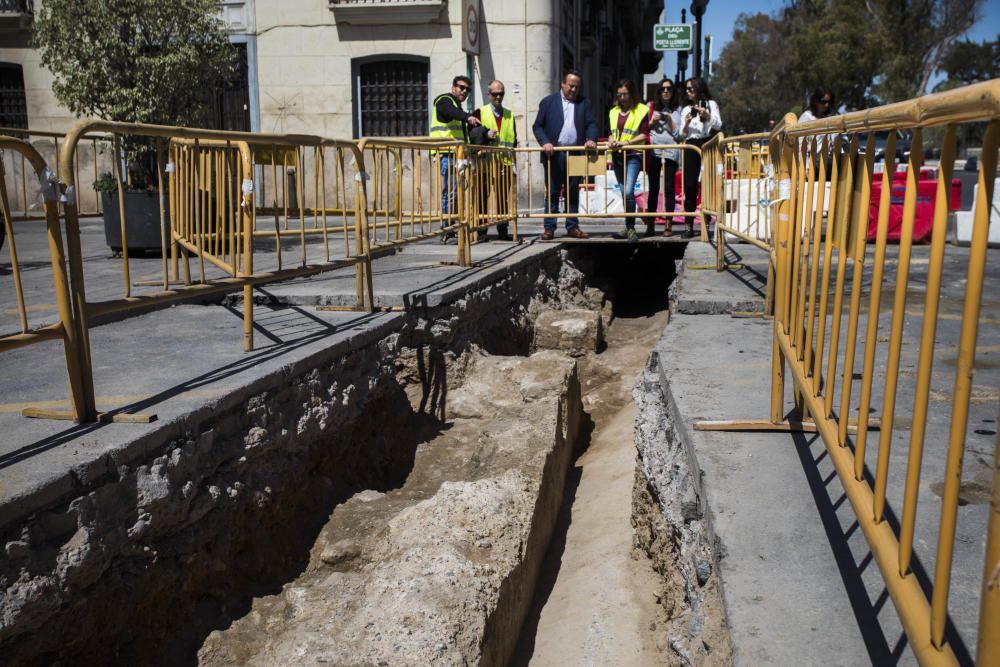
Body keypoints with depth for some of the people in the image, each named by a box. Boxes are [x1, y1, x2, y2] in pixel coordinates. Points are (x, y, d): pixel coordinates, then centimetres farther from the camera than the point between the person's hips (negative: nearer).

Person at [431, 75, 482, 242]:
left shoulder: (457, 106, 28)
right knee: (449, 192, -14)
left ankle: (450, 229, 12)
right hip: (446, 154, -10)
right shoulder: (444, 100, -2)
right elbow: (453, 112, -27)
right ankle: (446, 230, -13)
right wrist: (468, 117, -44)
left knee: (455, 192, 8)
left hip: (456, 155, 10)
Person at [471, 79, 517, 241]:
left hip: (504, 163, 3)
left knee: (503, 198, 5)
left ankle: (502, 230, 13)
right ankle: (481, 231, 1)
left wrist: (513, 157, 4)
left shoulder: (510, 115, 18)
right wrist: (485, 135, -15)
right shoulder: (480, 112, 7)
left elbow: (514, 140, 18)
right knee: (482, 197, -4)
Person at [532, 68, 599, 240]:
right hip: (553, 154, -2)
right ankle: (549, 227, 4)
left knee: (573, 192, 7)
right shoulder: (548, 102, 6)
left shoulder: (584, 103, 11)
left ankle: (572, 227, 13)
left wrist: (591, 139, -14)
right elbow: (537, 126, 3)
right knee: (552, 192, 0)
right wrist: (545, 142, -13)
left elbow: (591, 124, 6)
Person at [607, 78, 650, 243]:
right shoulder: (613, 112, 15)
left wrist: (627, 142, -19)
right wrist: (611, 141, -5)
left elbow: (644, 135, -7)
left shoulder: (641, 110, -1)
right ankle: (628, 227, 20)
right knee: (624, 193, 11)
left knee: (628, 191, -19)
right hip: (617, 156, 6)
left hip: (633, 155, -6)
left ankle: (631, 228, -13)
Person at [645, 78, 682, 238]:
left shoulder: (677, 110, 10)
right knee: (653, 189, 3)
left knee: (669, 189, -1)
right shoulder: (651, 106, 12)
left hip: (670, 152, -1)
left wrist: (669, 119, -8)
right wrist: (652, 122, -4)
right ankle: (650, 225, 7)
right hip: (653, 151, 1)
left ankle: (668, 226, 1)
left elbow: (678, 133, 5)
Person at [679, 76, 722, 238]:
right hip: (690, 147, 3)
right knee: (689, 185, -4)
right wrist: (686, 124, -5)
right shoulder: (686, 109, 20)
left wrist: (707, 115, -17)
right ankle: (689, 226, -2)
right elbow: (682, 135, 15)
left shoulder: (710, 104, 10)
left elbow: (718, 126, -1)